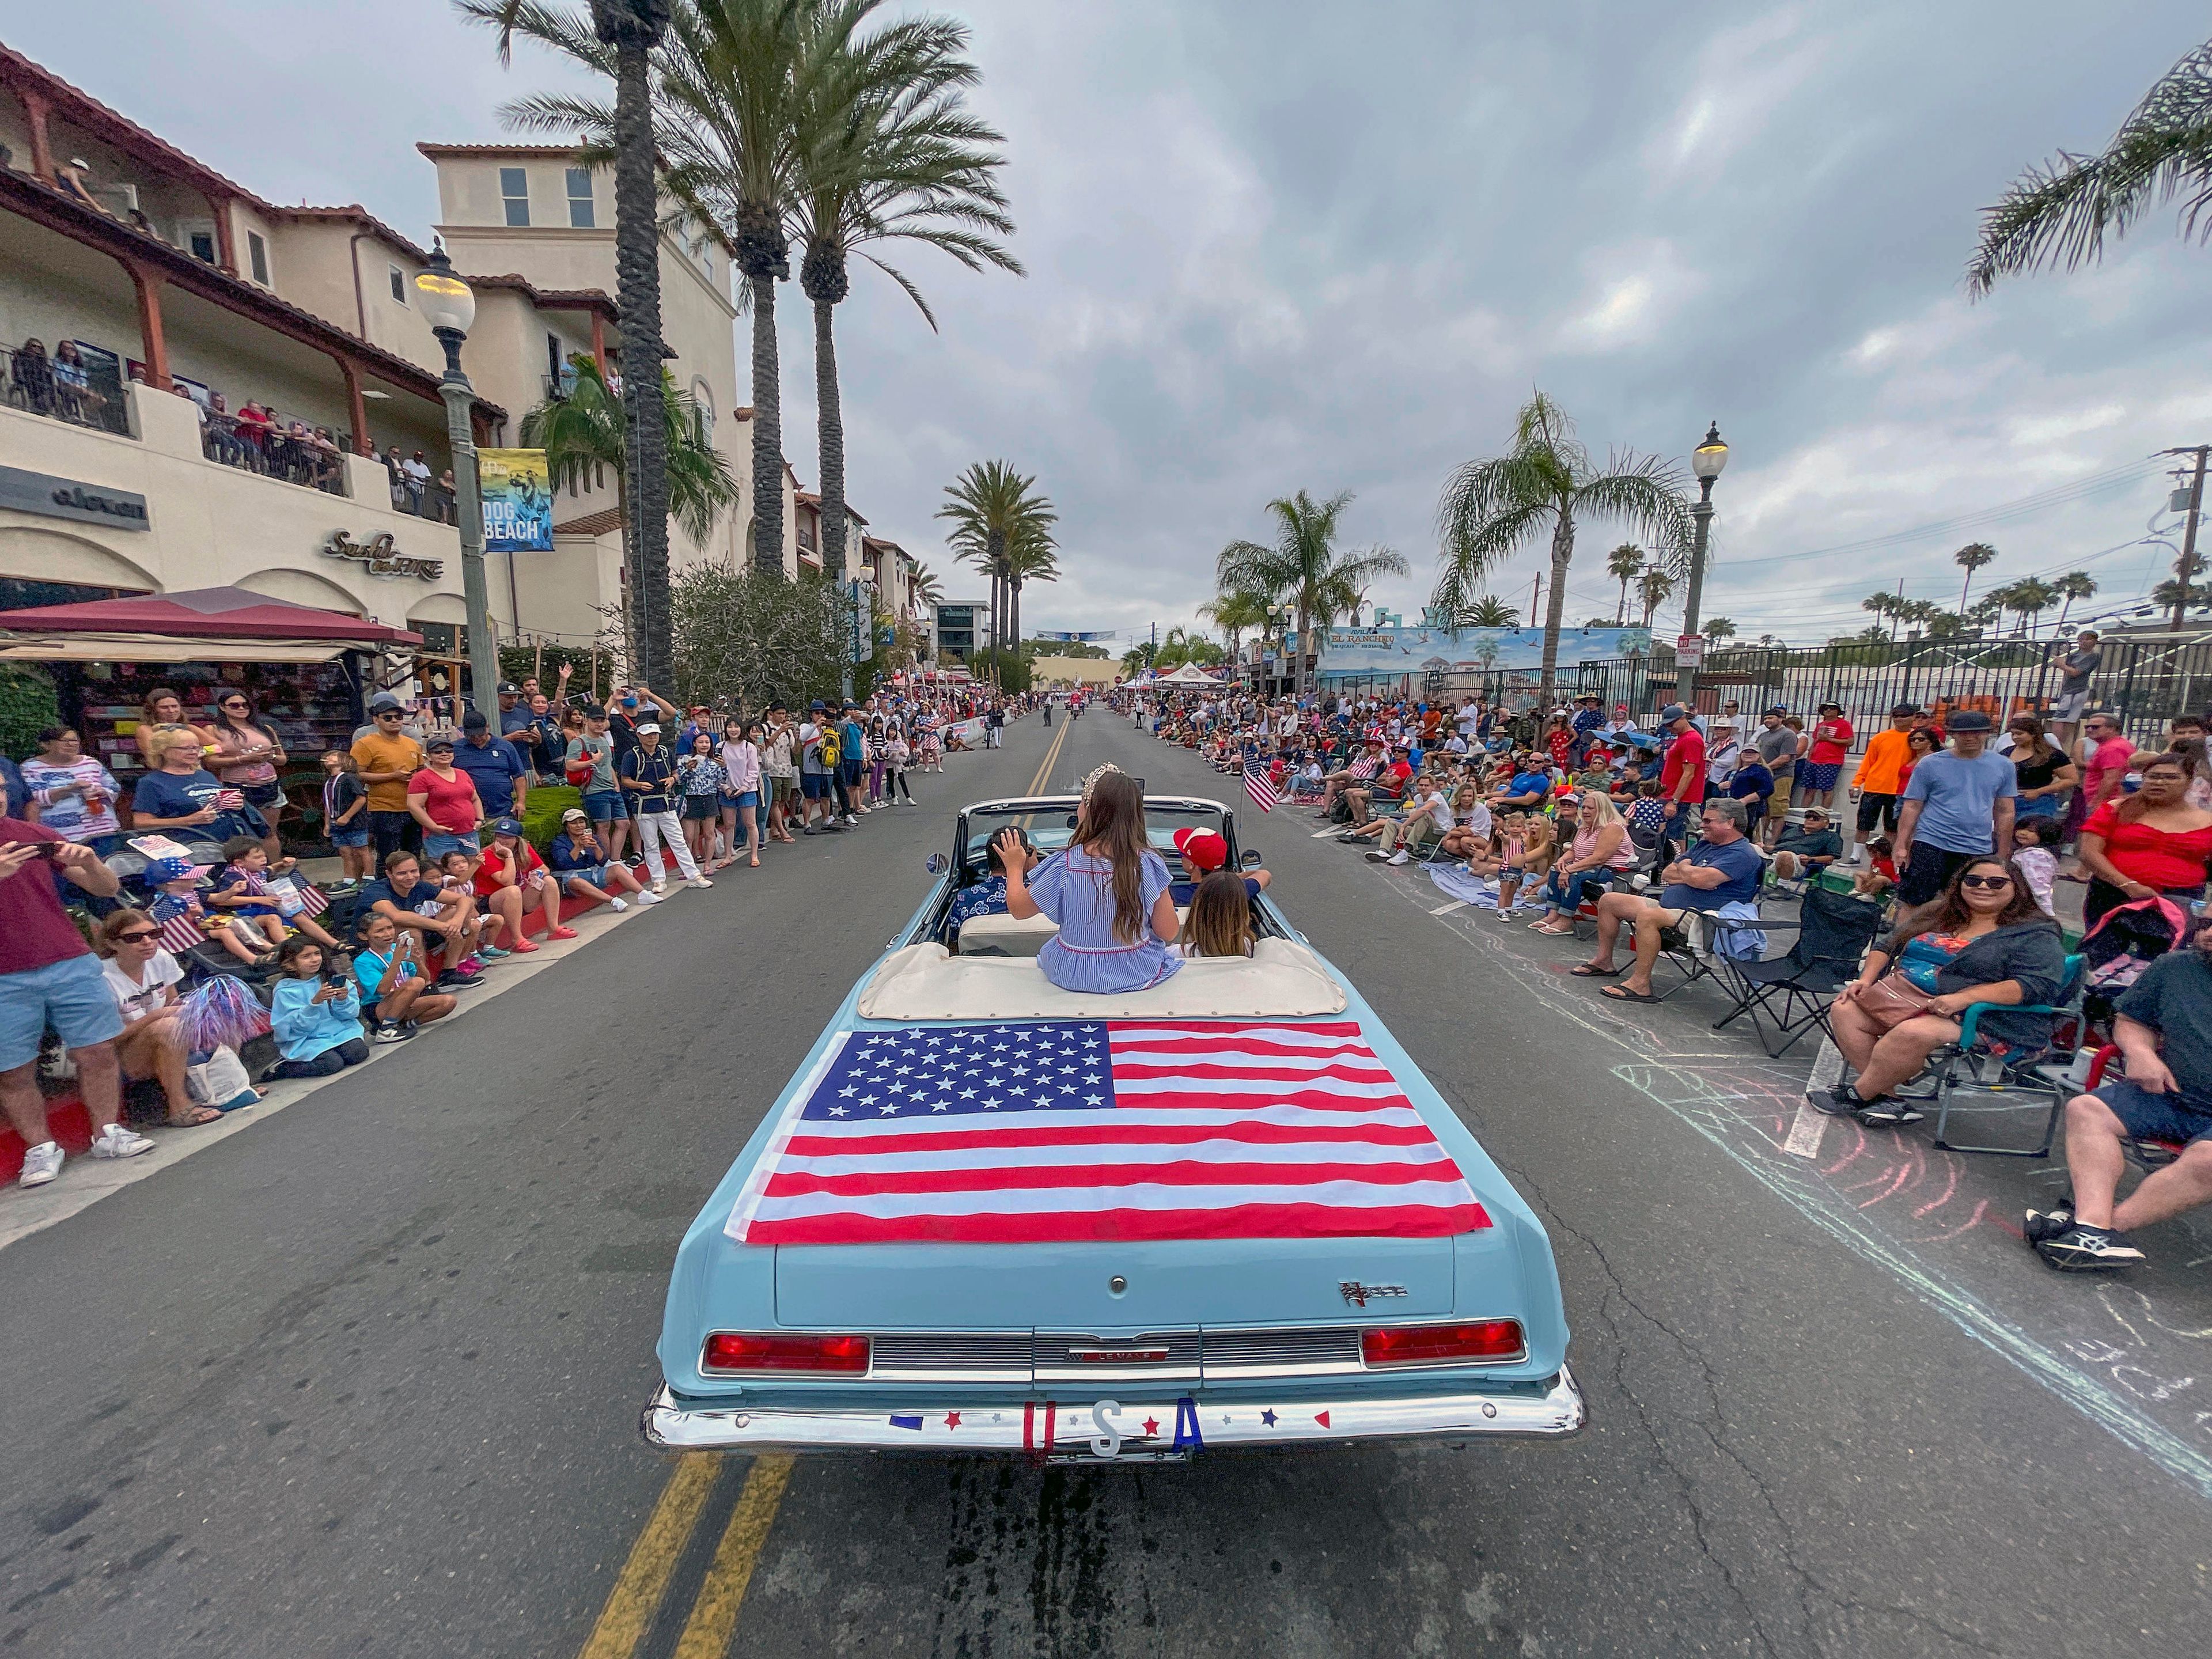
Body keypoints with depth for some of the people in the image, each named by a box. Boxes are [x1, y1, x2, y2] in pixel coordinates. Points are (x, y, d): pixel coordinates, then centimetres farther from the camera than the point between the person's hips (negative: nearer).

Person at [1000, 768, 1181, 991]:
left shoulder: (1064, 866, -22)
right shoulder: (1149, 864, -20)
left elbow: (1018, 909, -6)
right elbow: (1168, 933, -12)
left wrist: (1014, 867, 12)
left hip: (1073, 978, 0)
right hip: (1139, 977, 0)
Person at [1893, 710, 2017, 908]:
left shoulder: (2003, 766, 8)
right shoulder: (1930, 764, -2)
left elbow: (2005, 813, 12)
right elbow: (1912, 807, -1)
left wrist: (2003, 855, 10)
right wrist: (1902, 846, -7)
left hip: (1980, 852, 3)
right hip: (1930, 846, -3)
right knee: (1912, 905, -1)